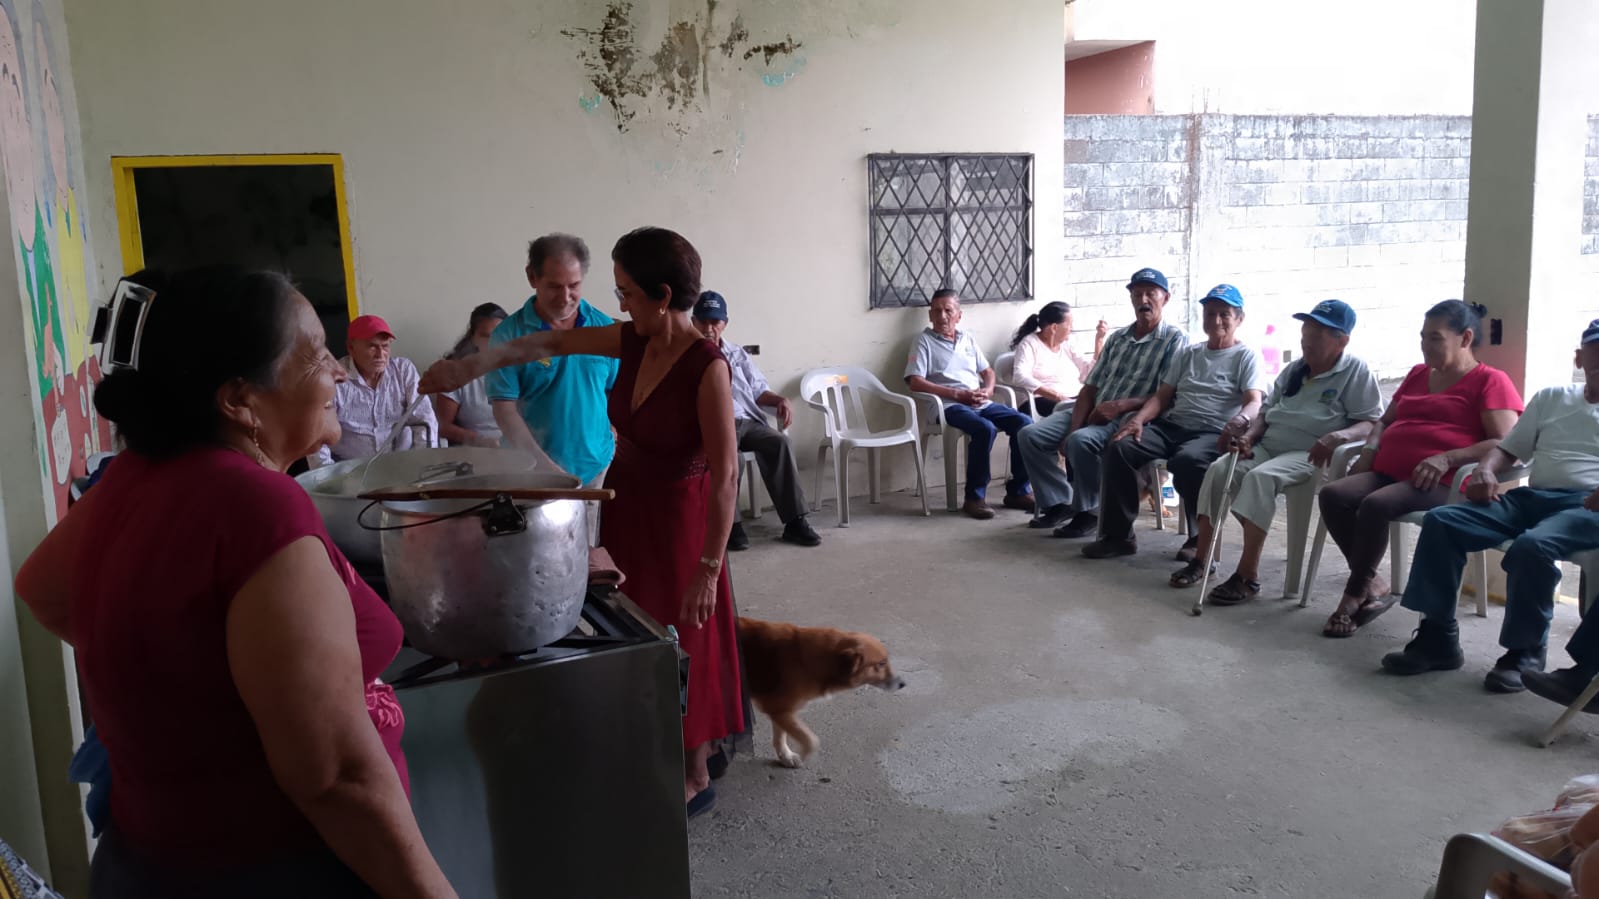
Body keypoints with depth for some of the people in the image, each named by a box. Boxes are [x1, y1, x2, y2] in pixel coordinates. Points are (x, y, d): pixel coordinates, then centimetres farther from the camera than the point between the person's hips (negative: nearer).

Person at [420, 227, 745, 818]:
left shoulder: (706, 365, -25)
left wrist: (709, 567, -23)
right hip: (625, 506, 7)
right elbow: (552, 343, 10)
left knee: (681, 648, 7)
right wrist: (469, 367, 7)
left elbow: (725, 474, -24)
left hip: (675, 518, -7)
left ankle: (695, 778, 27)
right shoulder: (635, 341, -3)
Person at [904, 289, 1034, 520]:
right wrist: (957, 394, -12)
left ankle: (1018, 491, -6)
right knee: (985, 429, -34)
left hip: (982, 403, 6)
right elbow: (915, 382, -7)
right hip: (950, 406, -6)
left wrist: (988, 391, 0)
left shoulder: (968, 339, 22)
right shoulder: (925, 340, 5)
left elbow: (988, 372, 26)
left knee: (1024, 423, -16)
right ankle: (975, 497, -22)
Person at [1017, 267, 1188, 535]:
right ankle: (1059, 503, 2)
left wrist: (1120, 406, -22)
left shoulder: (1174, 340, 0)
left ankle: (1088, 512, -13)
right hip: (1094, 413, 7)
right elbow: (1089, 388, 10)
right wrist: (1073, 428, -6)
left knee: (1082, 441, -35)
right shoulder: (1117, 339, 18)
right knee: (1030, 435, -9)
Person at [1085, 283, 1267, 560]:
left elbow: (1254, 402, -8)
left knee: (1186, 460, -39)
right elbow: (1162, 395, 18)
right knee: (1119, 448, -21)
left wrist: (1240, 421, -33)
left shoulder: (1245, 357, 6)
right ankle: (1119, 534, -15)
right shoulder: (1188, 354, 23)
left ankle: (1201, 537, -18)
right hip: (1172, 426, 5)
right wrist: (1139, 419, -4)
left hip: (1213, 434, -5)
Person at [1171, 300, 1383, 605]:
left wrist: (1337, 436, -29)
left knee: (1260, 477, -35)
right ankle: (1201, 560, -12)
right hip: (1266, 446, 7)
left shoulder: (1356, 372, -1)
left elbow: (1372, 423, -9)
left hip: (1309, 455, -7)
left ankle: (1248, 576, -34)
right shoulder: (1293, 370, 20)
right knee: (1218, 469, -19)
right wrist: (1249, 437, 2)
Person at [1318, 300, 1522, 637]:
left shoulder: (1490, 381, 5)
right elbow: (1385, 421, 33)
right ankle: (1374, 587, -16)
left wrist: (1446, 459, -20)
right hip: (1387, 473, 7)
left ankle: (1353, 596, -18)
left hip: (1440, 484, -7)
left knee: (1375, 505, -34)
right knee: (1332, 495, -22)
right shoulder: (1418, 374, 27)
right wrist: (1369, 451, 9)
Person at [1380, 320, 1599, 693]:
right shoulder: (1550, 398, 25)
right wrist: (1485, 471, 0)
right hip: (1532, 496, 5)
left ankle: (1525, 653, -17)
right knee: (1440, 521, -16)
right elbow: (1508, 447, 24)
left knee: (1532, 546, -36)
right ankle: (1437, 637, -15)